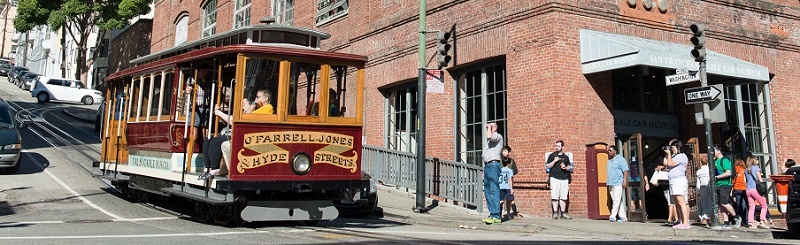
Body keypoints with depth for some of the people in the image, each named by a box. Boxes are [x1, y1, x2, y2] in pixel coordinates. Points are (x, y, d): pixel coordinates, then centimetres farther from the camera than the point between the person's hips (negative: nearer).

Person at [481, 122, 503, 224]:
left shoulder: (498, 136, 0)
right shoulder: (489, 140, 27)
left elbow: (489, 136, -24)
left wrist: (489, 127, -6)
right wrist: (484, 171, 20)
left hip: (493, 165, -10)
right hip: (487, 166, 10)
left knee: (494, 191, -14)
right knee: (487, 192, 7)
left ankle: (496, 216, -18)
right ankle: (492, 214, 9)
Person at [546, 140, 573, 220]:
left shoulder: (565, 157, 14)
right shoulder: (552, 155, 6)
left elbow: (569, 167, 18)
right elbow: (548, 166, 1)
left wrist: (565, 167, -3)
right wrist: (554, 161, -12)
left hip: (564, 178, 3)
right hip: (554, 178, -3)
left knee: (563, 197, 2)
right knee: (555, 196, -7)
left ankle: (563, 213, 7)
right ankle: (555, 213, -5)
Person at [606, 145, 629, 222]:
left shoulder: (620, 159, -5)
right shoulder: (609, 160, 20)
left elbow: (626, 170, -11)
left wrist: (625, 181, -19)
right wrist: (607, 182, 19)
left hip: (618, 183, -8)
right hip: (611, 184, 8)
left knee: (617, 200, -11)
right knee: (617, 201, 8)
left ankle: (613, 216, -16)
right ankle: (623, 217, 11)